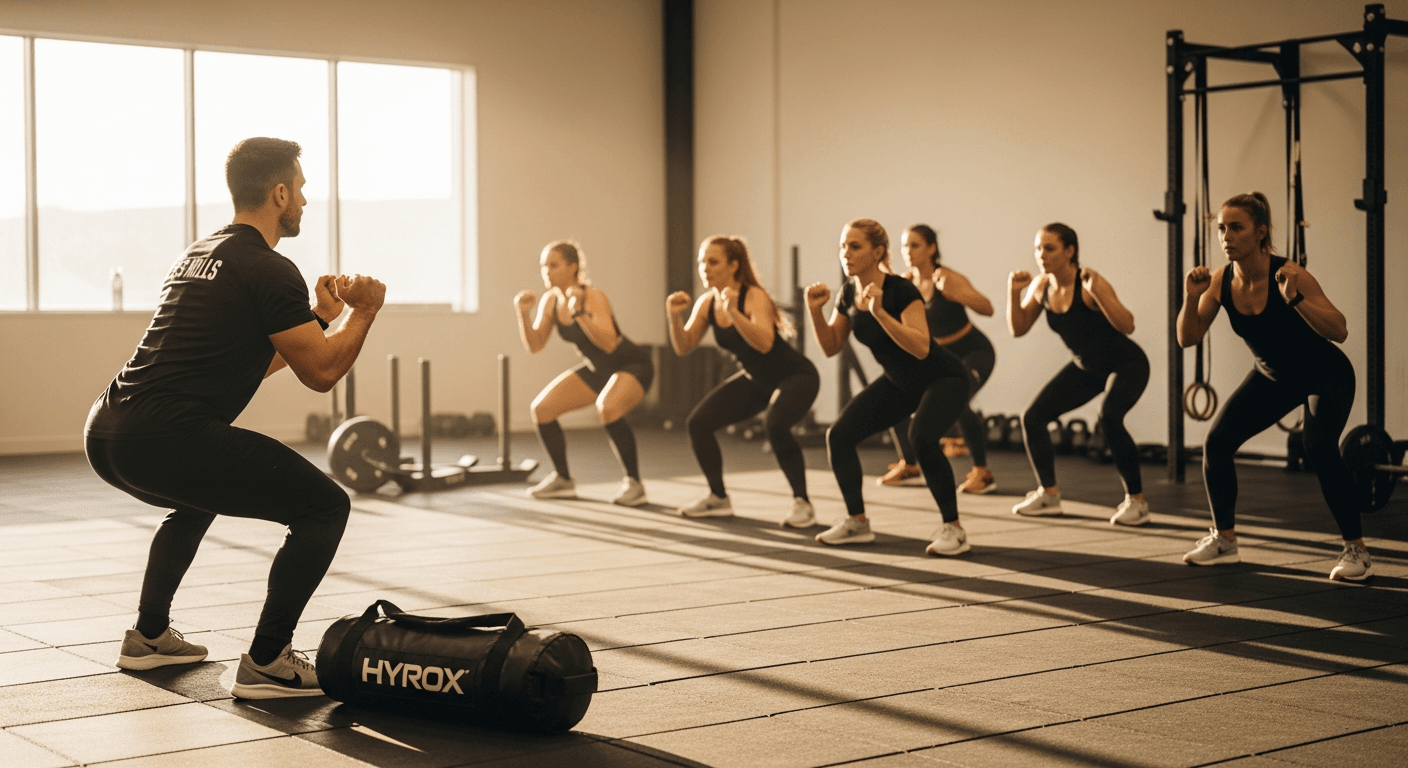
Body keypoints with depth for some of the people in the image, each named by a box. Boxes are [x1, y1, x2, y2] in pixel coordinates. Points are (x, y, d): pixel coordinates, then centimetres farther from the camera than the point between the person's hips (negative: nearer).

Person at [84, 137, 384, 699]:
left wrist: (321, 315, 35)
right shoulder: (269, 271, -5)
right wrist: (364, 311, 11)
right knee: (325, 506, -3)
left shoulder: (198, 256, 24)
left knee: (198, 499, 40)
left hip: (105, 438, 10)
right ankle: (265, 664, -2)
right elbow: (321, 372, -3)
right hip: (167, 441, -10)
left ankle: (149, 636, 42)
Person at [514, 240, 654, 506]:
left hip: (631, 365, -8)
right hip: (596, 369, 8)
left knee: (608, 408, -37)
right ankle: (562, 479, 14)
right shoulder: (551, 300, -5)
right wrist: (524, 313, -16)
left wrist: (579, 312, -43)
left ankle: (633, 483, -20)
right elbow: (534, 345, -2)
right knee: (542, 408, -2)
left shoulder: (593, 297, -26)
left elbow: (609, 344, -37)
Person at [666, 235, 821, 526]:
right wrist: (675, 317, -20)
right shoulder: (706, 303, -5)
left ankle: (802, 503, -18)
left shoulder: (754, 297, -25)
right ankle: (718, 498, 15)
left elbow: (764, 344, -40)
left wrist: (733, 312, -49)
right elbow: (684, 348, -3)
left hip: (795, 375, -8)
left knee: (775, 426, -35)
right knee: (699, 422, -2)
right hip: (756, 379, 8)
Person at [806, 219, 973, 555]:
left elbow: (921, 347, -38)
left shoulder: (901, 290, -26)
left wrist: (879, 311, -44)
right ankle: (857, 523, 11)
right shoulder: (849, 293, -5)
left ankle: (953, 529, -18)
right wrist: (816, 311, -12)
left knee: (921, 437, -34)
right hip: (899, 382, 7)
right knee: (839, 435, -6)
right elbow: (831, 347, 4)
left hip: (942, 379, -7)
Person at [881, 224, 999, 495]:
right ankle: (909, 464, 19)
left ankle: (982, 472, -17)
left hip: (974, 353, -7)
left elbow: (987, 309, -33)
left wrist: (954, 294, -47)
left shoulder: (948, 278, -24)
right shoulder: (906, 282, -6)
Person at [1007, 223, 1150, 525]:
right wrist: (1014, 292, -14)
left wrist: (1097, 292, -45)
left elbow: (1127, 325, -35)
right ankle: (1049, 494, 15)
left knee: (1109, 418, -33)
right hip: (1087, 367, 7)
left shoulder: (1089, 284, -27)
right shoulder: (1041, 287, -8)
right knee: (1033, 417, -1)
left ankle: (1136, 500, -19)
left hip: (1127, 364, -7)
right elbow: (1018, 328, 0)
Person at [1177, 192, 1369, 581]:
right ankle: (1224, 540, 14)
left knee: (1319, 447, -29)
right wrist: (1192, 298, -27)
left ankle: (1357, 551, -16)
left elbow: (1339, 332, -34)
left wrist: (1294, 298, -46)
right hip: (1273, 377, 6)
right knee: (1217, 442, -5)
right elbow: (1187, 337, -9)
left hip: (1326, 375, -6)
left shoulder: (1289, 275, -29)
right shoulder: (1222, 281, -14)